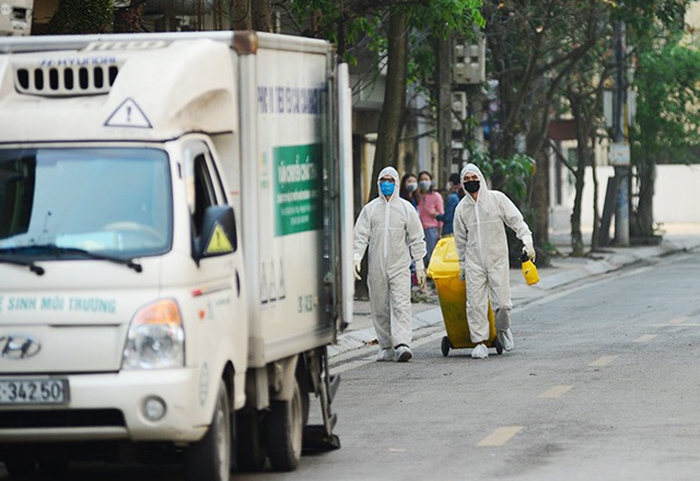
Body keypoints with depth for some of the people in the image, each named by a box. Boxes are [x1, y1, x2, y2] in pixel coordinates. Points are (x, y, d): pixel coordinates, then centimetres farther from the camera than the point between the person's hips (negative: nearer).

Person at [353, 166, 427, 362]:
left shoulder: (406, 208, 6)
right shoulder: (370, 208, 8)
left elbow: (416, 238, 9)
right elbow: (361, 235, 4)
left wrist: (419, 264, 6)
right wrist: (356, 257, -10)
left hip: (400, 266, -2)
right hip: (376, 267, 2)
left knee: (401, 305, -14)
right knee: (380, 309, 5)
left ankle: (402, 344, -23)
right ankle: (386, 347, 13)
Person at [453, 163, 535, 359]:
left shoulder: (497, 198, 0)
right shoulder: (462, 208, 8)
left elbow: (517, 221, 0)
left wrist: (527, 241, -15)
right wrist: (462, 266, 19)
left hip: (498, 259, -2)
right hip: (474, 262, 2)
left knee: (502, 303, -5)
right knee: (475, 303, -5)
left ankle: (502, 329, 24)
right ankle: (479, 342, 2)